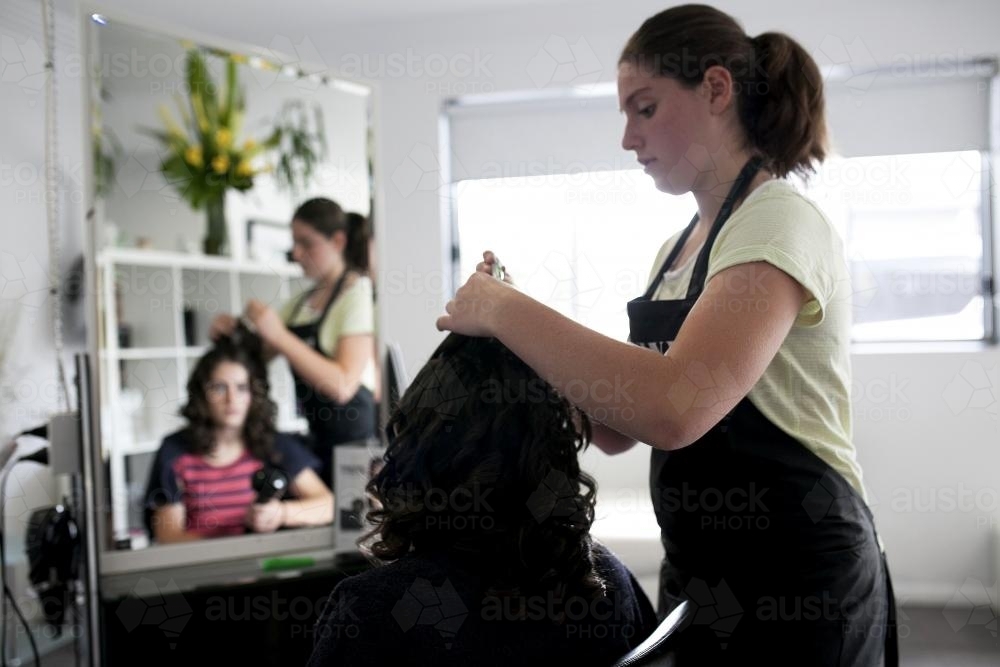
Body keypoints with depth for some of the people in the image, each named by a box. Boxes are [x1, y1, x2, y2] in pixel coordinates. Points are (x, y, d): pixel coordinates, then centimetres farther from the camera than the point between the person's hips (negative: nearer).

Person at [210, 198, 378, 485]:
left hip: (352, 435, -7)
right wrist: (229, 334, -1)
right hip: (316, 438, 7)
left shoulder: (357, 294, -8)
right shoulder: (301, 302, 14)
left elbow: (342, 385, -19)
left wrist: (279, 336, -22)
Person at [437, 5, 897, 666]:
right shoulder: (680, 247, 10)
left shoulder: (779, 221, -16)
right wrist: (513, 319, -3)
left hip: (793, 586, -7)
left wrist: (506, 311, -23)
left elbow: (674, 408, -33)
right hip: (697, 576, 7)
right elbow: (615, 426, 9)